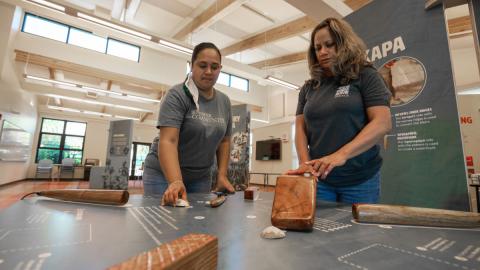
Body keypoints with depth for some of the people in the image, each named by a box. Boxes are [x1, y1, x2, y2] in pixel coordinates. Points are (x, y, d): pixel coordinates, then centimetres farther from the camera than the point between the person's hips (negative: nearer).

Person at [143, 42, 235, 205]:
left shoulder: (224, 102, 2)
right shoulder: (177, 95, -14)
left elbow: (224, 141, 7)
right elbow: (167, 141, -24)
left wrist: (222, 175, -1)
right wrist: (175, 182, -36)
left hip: (201, 178, 4)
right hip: (163, 174, -4)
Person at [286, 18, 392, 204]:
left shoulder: (366, 76, -1)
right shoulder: (308, 87, 9)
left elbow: (382, 123, -12)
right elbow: (300, 127, 4)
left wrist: (341, 154, -25)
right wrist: (305, 162, -14)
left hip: (360, 179, -2)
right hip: (319, 178, 3)